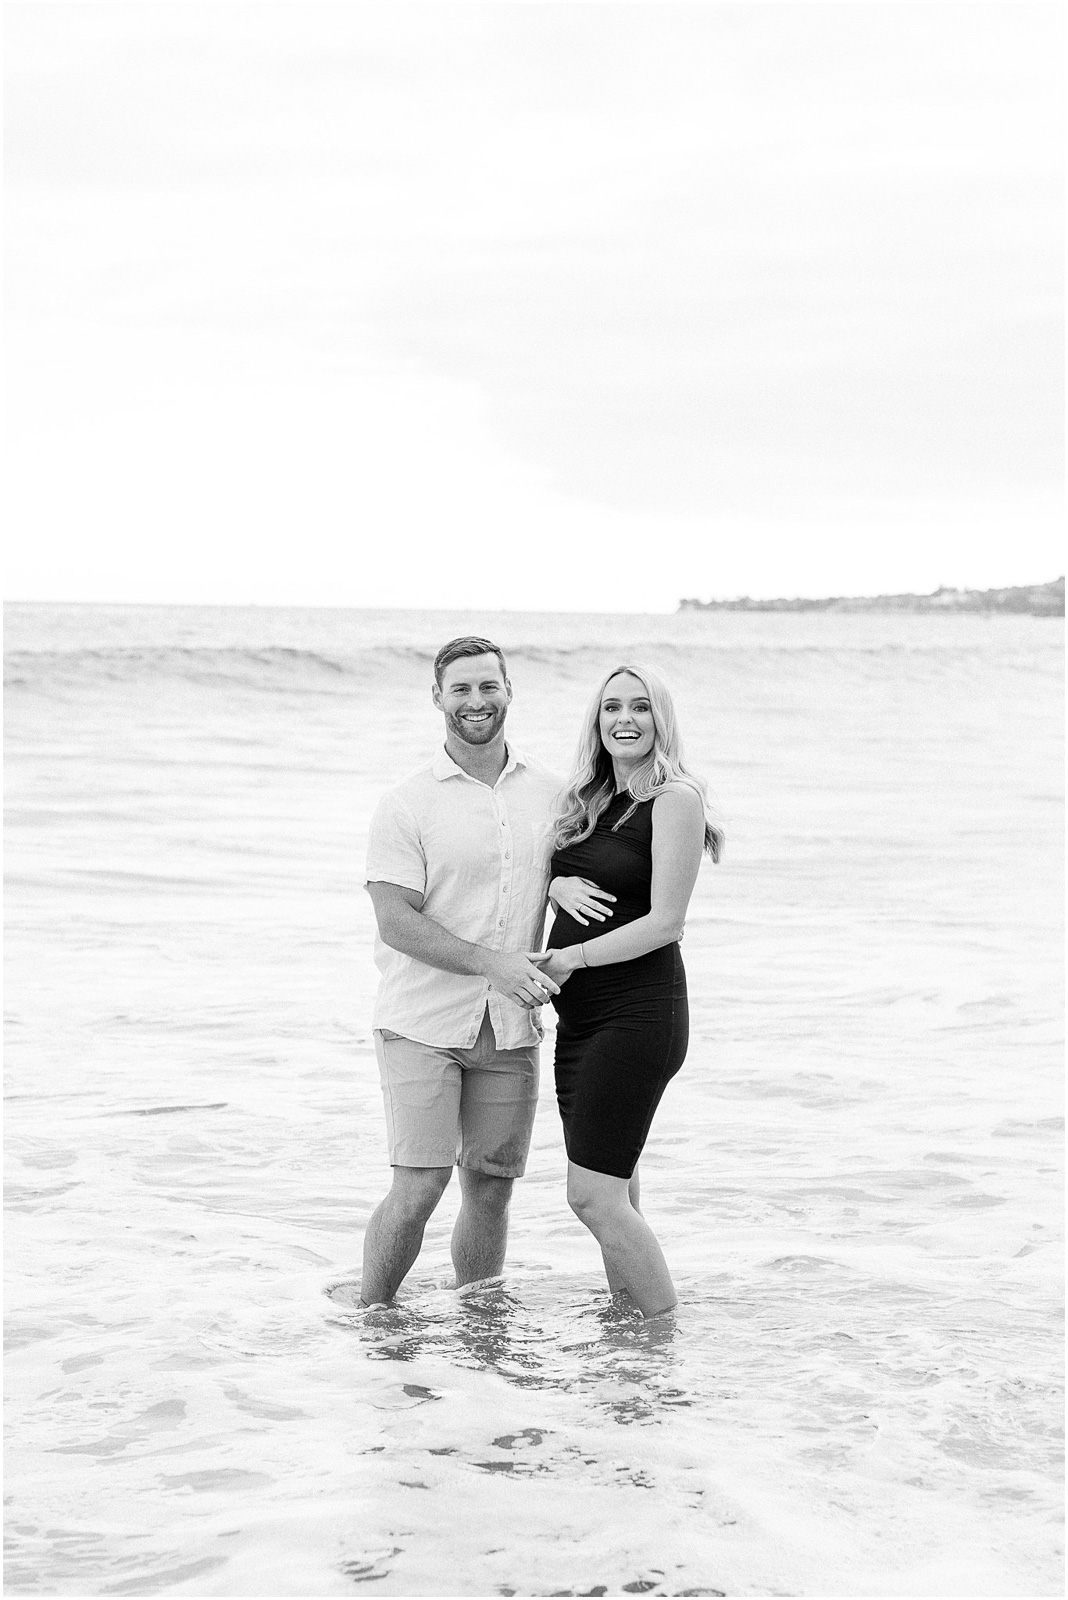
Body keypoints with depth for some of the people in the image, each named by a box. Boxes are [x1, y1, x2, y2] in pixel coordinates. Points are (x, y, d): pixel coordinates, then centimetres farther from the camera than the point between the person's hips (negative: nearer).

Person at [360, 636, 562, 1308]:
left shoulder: (550, 791, 7)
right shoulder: (407, 805, -5)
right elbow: (396, 921, -12)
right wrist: (491, 963, -21)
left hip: (510, 1026, 4)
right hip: (424, 1022, -4)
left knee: (491, 1188, 8)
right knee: (419, 1185, -10)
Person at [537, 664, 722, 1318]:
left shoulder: (675, 798, -10)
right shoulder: (589, 800, 14)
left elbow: (664, 923, -15)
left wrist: (569, 959, -14)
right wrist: (558, 887, -5)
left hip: (639, 1013, -8)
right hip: (582, 1017, 8)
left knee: (594, 1196, -11)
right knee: (617, 1196, 12)